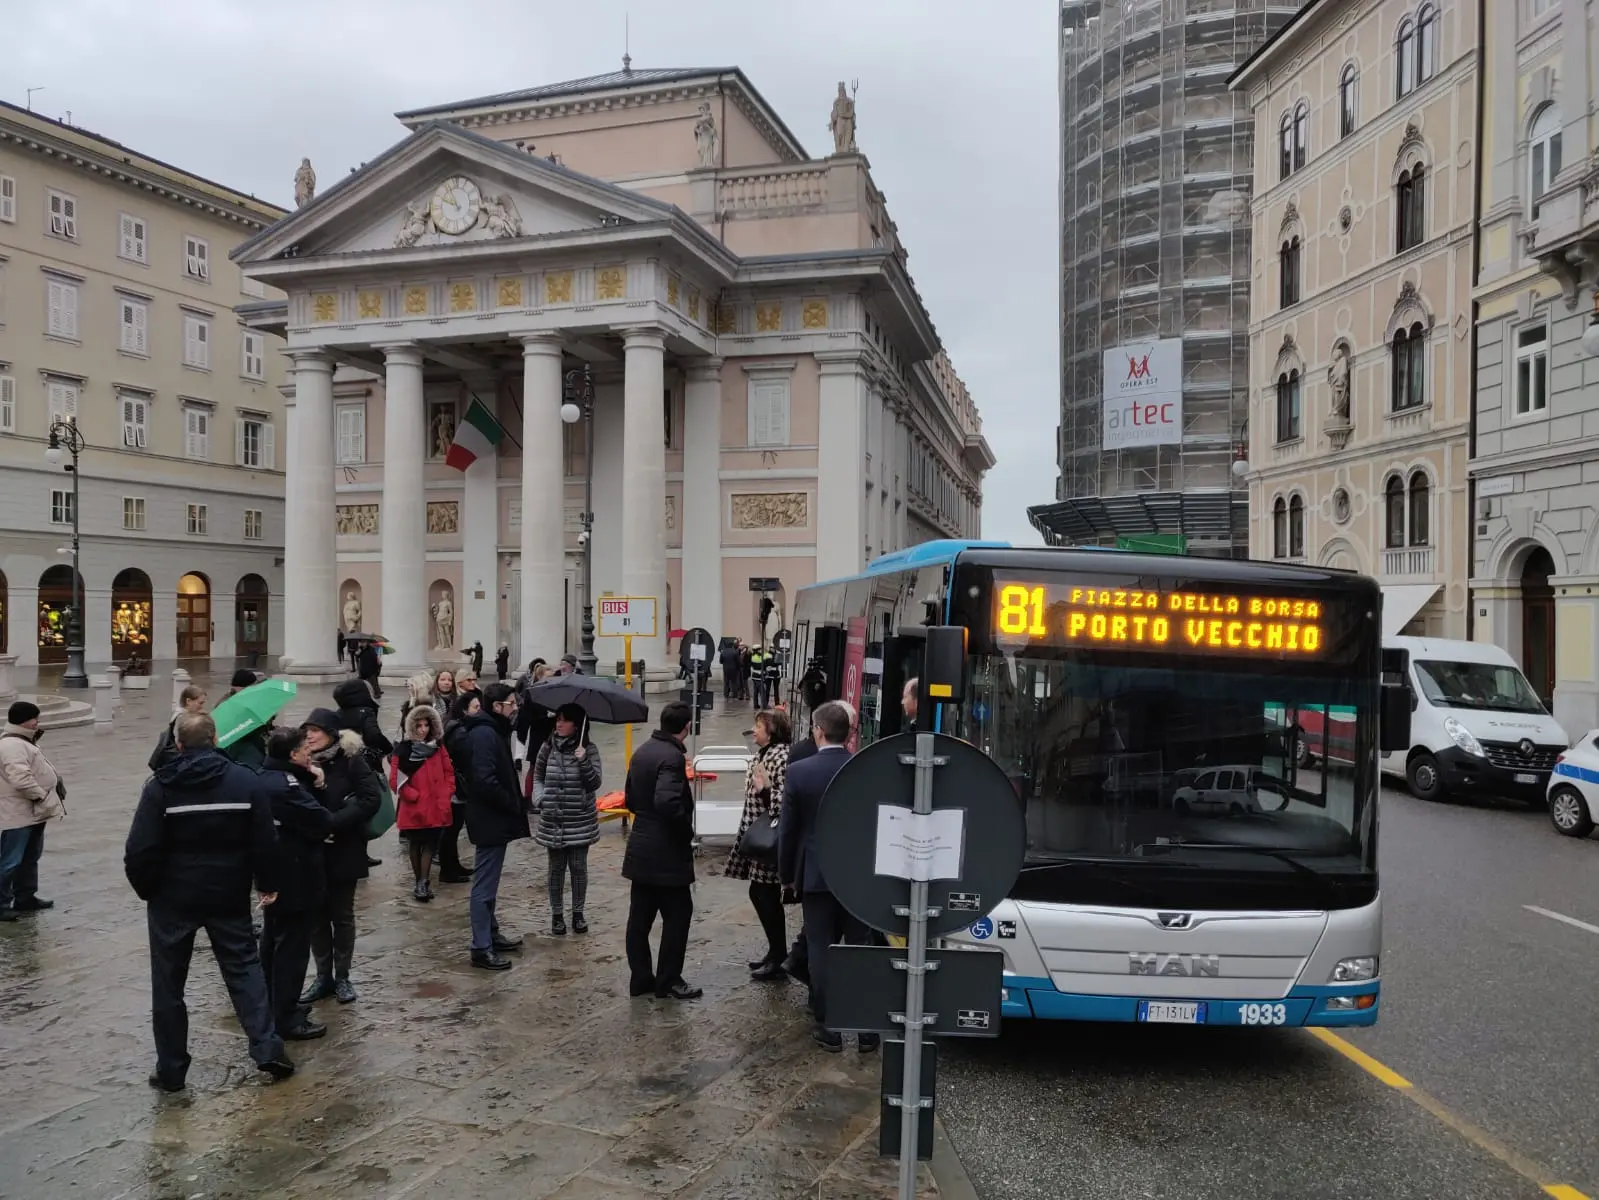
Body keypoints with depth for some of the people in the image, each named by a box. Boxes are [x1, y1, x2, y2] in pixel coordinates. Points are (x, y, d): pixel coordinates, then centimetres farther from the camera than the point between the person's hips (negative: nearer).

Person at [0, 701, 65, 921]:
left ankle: (25, 898, 28)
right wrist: (42, 797, -21)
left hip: (32, 812, 11)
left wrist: (55, 780, 12)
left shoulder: (23, 742, 15)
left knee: (30, 858, 19)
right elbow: (21, 779, -30)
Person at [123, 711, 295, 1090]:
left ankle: (171, 1069, 17)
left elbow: (140, 850, -12)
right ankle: (267, 1049, 5)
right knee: (244, 968, 12)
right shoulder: (246, 780, -4)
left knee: (168, 982, 11)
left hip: (173, 896, -1)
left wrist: (147, 889, 5)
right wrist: (268, 884, 8)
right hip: (229, 895, 1)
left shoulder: (160, 786, -9)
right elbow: (265, 841, -4)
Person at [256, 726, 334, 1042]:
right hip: (295, 880, -10)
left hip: (272, 877, 11)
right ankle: (287, 1020, 5)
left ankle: (273, 1007, 33)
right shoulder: (285, 785, -25)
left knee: (273, 943, 20)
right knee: (293, 948, -2)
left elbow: (301, 800, 11)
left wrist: (312, 781, -7)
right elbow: (323, 822, -24)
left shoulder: (265, 777, 6)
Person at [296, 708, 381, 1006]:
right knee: (317, 915, 9)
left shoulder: (351, 760, -8)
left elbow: (371, 799, -15)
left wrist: (333, 822, -21)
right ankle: (323, 976, 21)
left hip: (343, 851, -3)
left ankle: (342, 977, 19)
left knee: (342, 915, 7)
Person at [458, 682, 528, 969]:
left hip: (494, 818, 11)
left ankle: (491, 934, 31)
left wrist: (515, 804, 8)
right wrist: (514, 805, -17)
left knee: (489, 883, 19)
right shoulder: (484, 734, -20)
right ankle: (481, 948, 2)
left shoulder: (493, 731, 12)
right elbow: (485, 781, -28)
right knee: (485, 886, -4)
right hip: (490, 820, -11)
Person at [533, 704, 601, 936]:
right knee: (557, 868, 9)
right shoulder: (548, 747, 0)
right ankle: (556, 915, 21)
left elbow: (594, 783, -11)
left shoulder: (588, 750, -7)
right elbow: (538, 776, 12)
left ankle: (578, 913, 20)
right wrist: (541, 798, -4)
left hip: (580, 820, -1)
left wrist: (583, 761, -26)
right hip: (553, 819, 2)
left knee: (579, 867, 5)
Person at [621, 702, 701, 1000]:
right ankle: (668, 981, 10)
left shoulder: (641, 752, 8)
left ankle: (641, 978, 20)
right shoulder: (673, 756, -20)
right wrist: (687, 832, -16)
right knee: (677, 914, 4)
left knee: (640, 915, 12)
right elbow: (667, 802, -31)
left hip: (640, 849, 8)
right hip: (667, 852, -8)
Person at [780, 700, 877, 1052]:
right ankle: (867, 1027, 15)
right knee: (860, 948, 10)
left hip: (816, 874, -2)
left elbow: (788, 829, -5)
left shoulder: (798, 771, -11)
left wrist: (787, 875, 7)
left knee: (820, 950, 7)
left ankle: (828, 1027, 13)